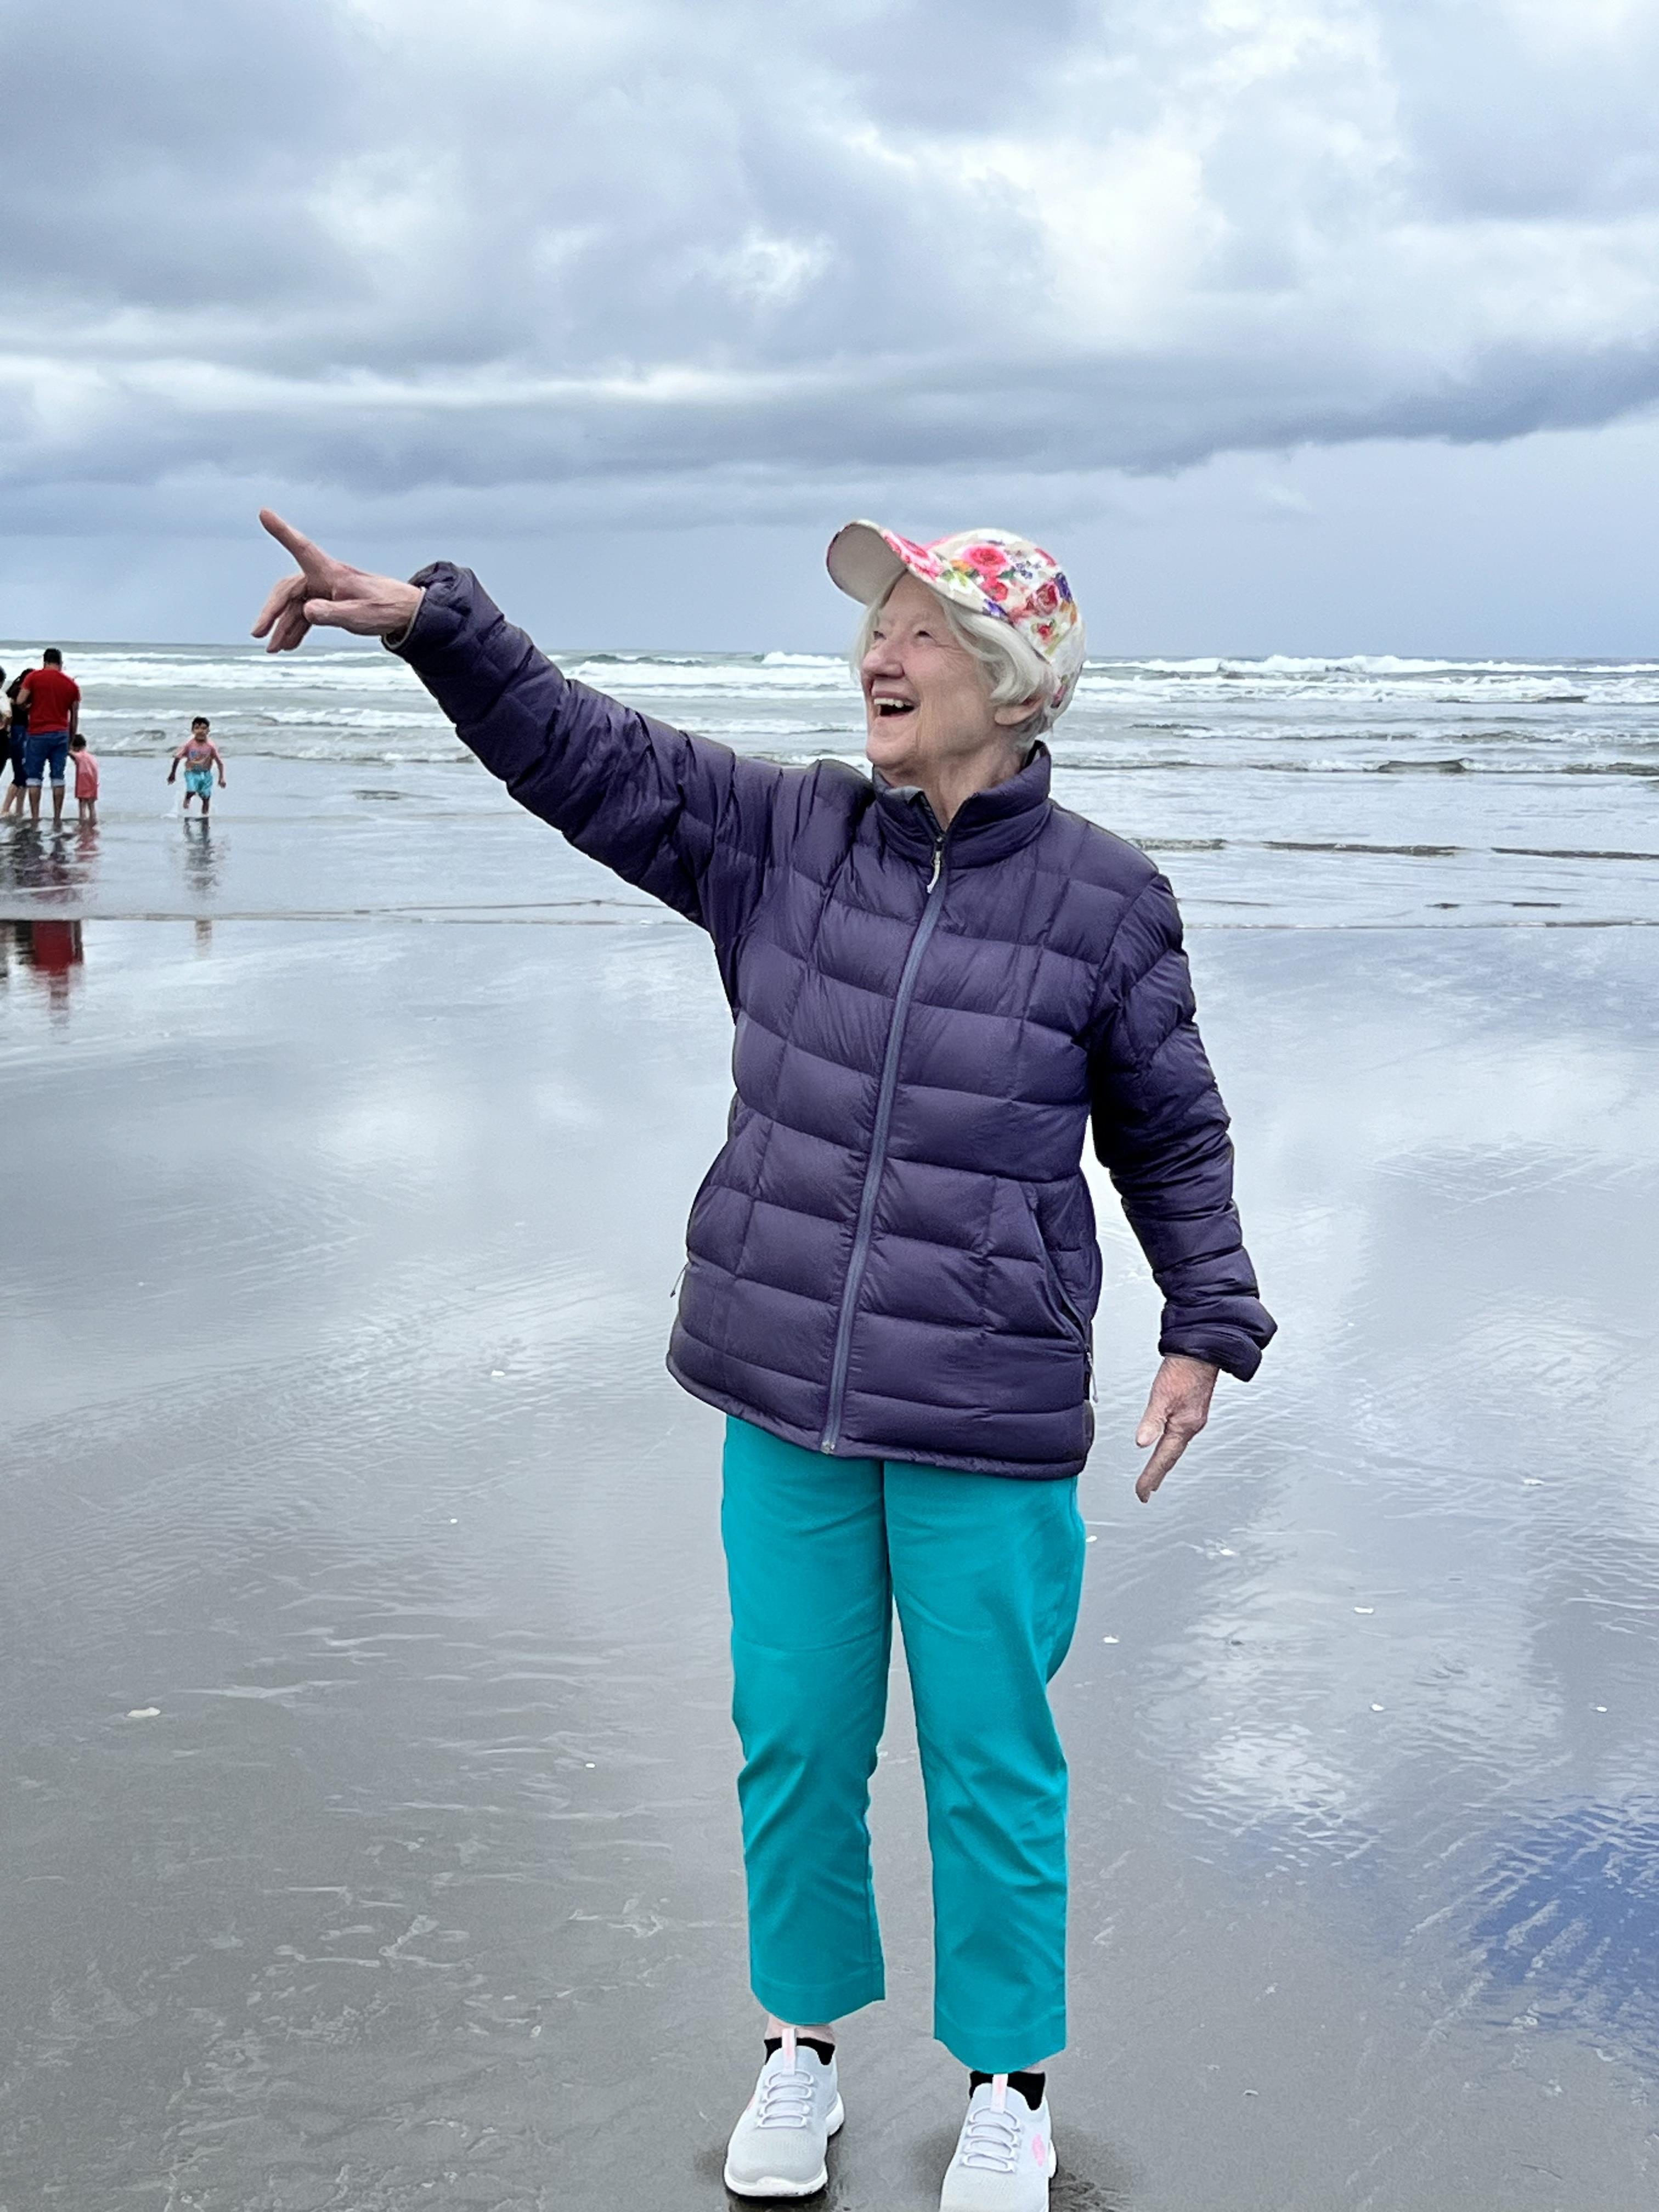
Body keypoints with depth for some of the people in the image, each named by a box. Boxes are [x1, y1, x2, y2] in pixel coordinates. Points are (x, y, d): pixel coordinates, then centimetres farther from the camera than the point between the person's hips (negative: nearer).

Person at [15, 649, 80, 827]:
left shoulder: (34, 677, -1)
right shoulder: (71, 684, 8)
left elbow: (20, 701, -8)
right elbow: (75, 717, 9)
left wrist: (28, 708, 14)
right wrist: (70, 741, 17)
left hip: (38, 733, -2)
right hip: (62, 734, 2)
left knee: (34, 777, 4)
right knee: (58, 777, 6)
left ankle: (35, 818, -3)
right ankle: (57, 819, 5)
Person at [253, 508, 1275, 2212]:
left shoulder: (1103, 901, -5)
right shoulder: (787, 834, 1)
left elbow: (1172, 1136, 5)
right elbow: (583, 755, 1)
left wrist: (1207, 1327, -2)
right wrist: (429, 618, -11)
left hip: (985, 1428, -3)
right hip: (786, 1402, 3)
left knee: (989, 1759, 9)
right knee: (794, 1736, 14)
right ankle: (802, 2043, 36)